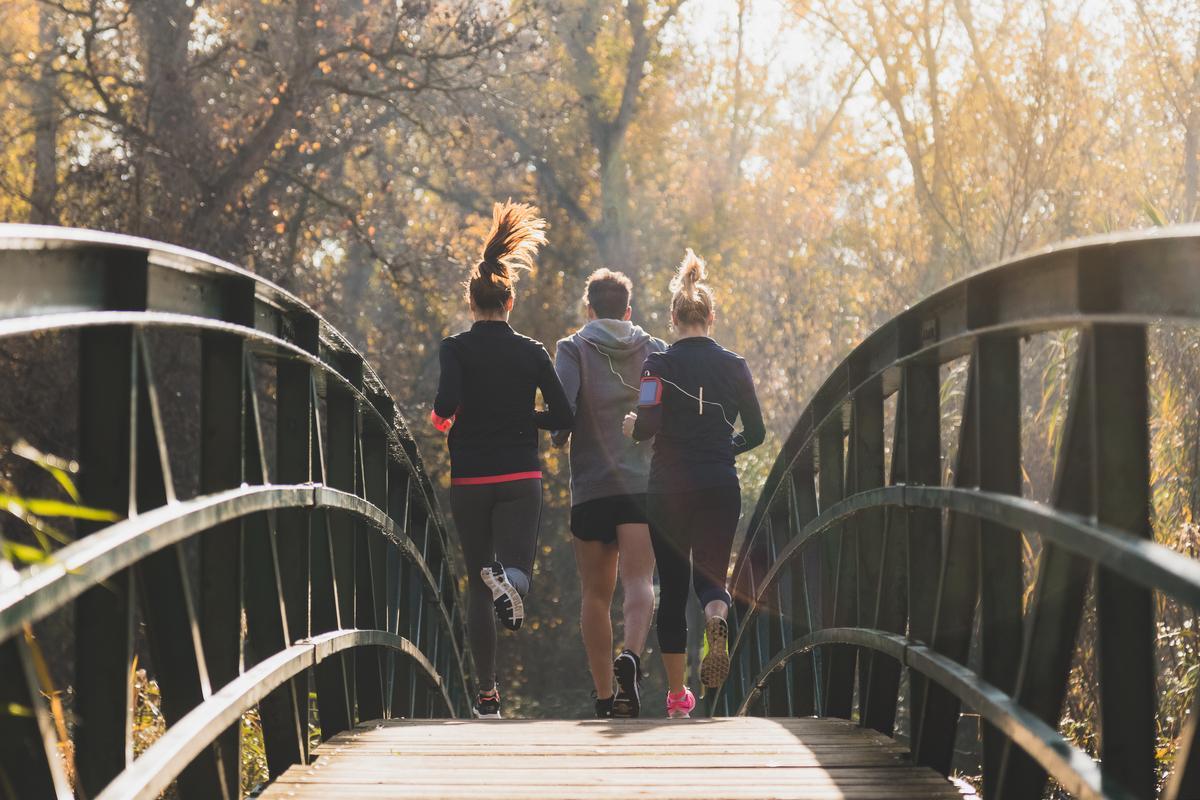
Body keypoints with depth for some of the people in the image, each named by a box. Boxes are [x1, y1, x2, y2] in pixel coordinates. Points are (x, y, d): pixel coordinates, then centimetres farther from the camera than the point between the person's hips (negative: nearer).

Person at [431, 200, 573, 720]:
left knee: (478, 586, 11)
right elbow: (563, 417, 1)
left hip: (469, 480, 0)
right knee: (515, 567, -2)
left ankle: (487, 694, 10)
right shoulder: (532, 353, 2)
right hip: (520, 480, 0)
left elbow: (447, 405, -19)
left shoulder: (457, 349, -4)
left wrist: (440, 420, 3)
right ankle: (510, 579, -42)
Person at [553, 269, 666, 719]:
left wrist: (560, 439, 7)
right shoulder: (654, 350, 9)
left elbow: (561, 406, -12)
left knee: (595, 593, 8)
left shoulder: (573, 349, 3)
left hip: (591, 484, 0)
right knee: (638, 581, -9)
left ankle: (604, 696, 7)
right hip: (645, 481, 0)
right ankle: (630, 657, -37)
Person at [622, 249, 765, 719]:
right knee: (711, 575, 13)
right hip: (720, 487, 1)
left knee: (672, 587, 10)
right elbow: (756, 433, 6)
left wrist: (632, 427, 6)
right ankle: (717, 616, -26)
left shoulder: (658, 365, -6)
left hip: (669, 488, -1)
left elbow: (648, 425, -16)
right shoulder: (733, 366, 2)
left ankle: (677, 693, 12)